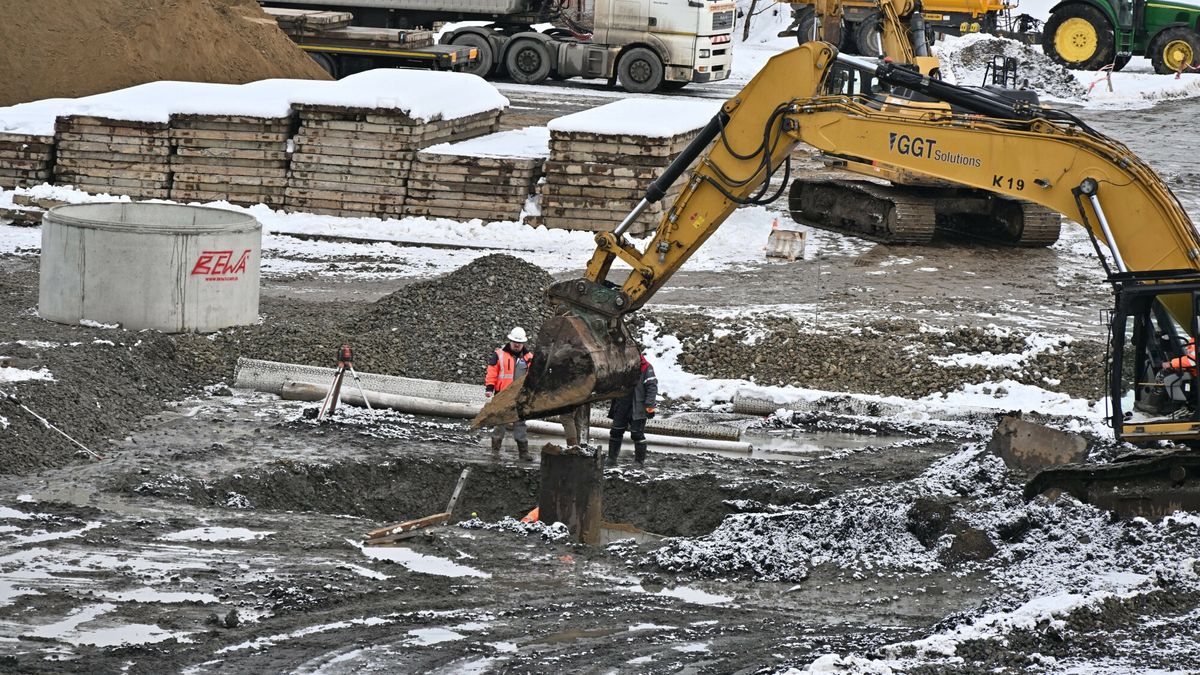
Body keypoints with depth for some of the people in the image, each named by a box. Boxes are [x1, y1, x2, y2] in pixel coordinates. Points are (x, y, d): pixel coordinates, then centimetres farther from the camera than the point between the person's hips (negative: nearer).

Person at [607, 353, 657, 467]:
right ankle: (612, 458, 15)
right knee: (616, 432, 7)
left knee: (637, 434, -3)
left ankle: (640, 461, 6)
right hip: (621, 408, 6)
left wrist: (649, 406, -17)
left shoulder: (646, 368, -7)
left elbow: (652, 387, -11)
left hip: (637, 409, -6)